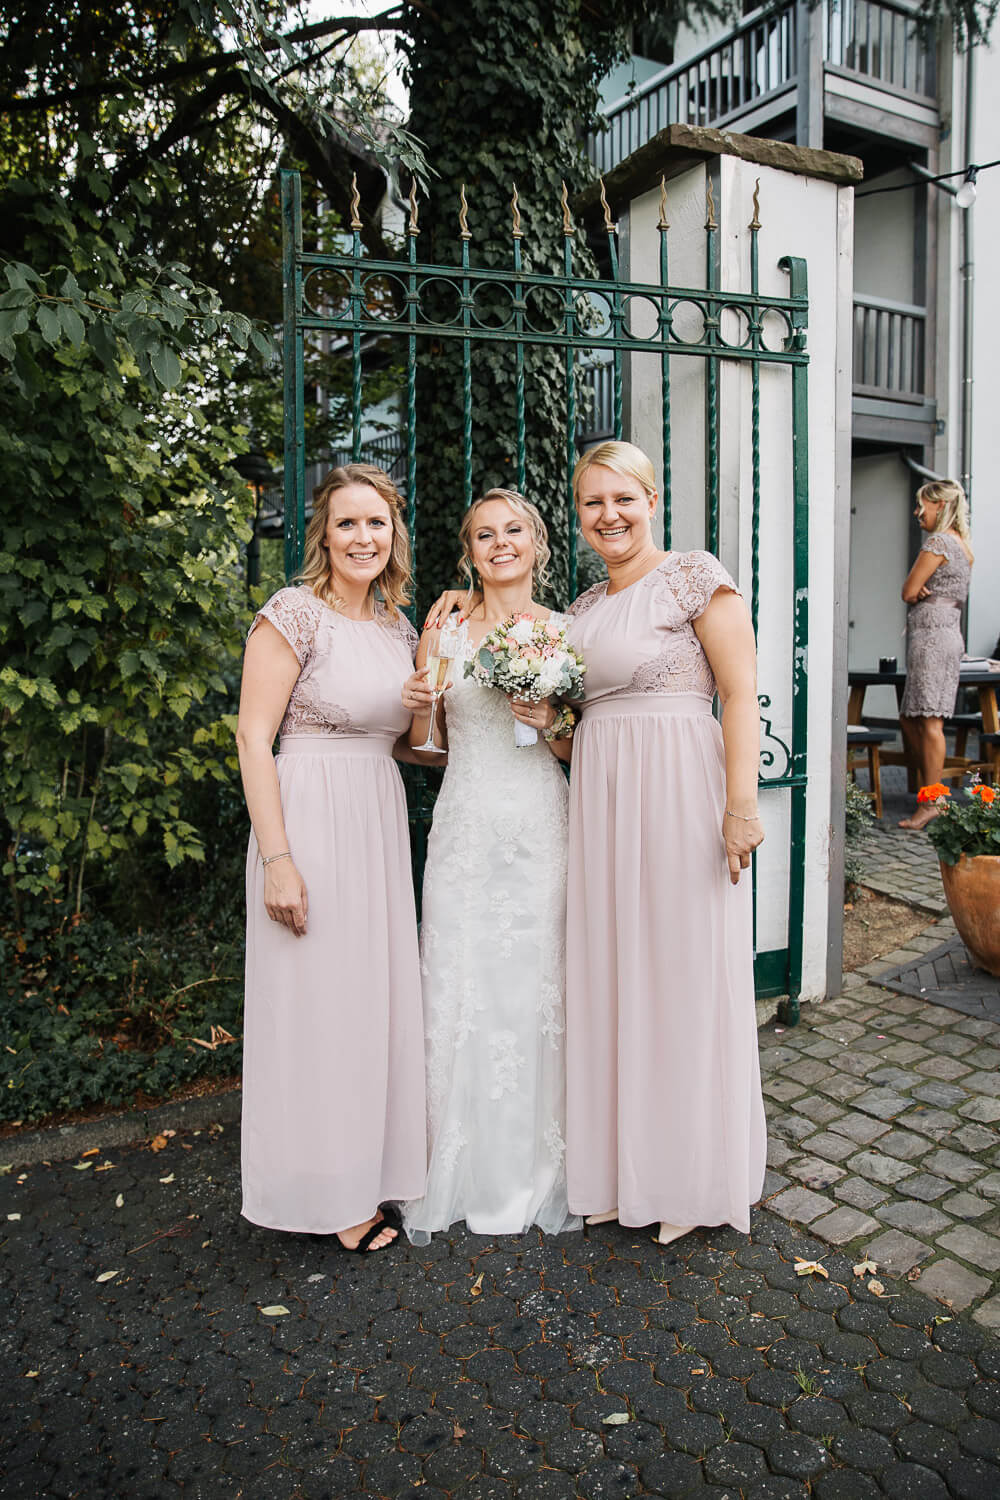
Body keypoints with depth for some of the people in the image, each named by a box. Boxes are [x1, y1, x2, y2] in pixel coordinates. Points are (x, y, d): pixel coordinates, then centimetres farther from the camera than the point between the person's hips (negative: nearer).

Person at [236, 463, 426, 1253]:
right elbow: (254, 738, -14)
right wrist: (277, 858, -19)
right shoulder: (294, 612, -9)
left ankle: (372, 1169, 31)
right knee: (319, 998, 2)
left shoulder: (400, 627, 12)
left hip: (382, 823, 7)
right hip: (311, 819, -7)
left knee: (378, 994, 13)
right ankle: (328, 1194, 20)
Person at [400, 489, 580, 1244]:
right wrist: (418, 708, -11)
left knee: (539, 990, 4)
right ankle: (453, 1178, 21)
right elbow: (427, 746, 9)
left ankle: (542, 1175, 23)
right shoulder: (444, 628, 6)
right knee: (459, 991, 3)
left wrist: (553, 724, -10)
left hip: (541, 828, 0)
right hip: (466, 831, 0)